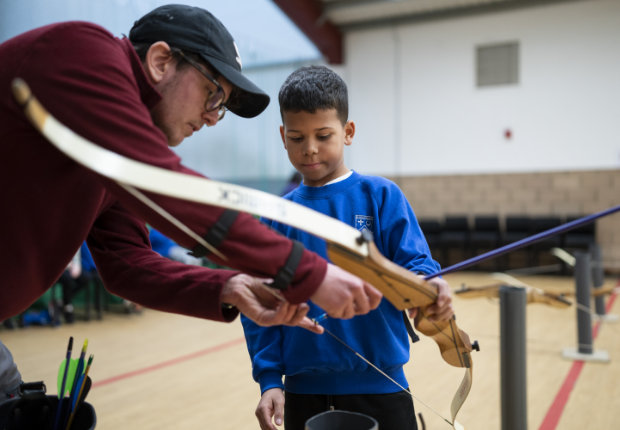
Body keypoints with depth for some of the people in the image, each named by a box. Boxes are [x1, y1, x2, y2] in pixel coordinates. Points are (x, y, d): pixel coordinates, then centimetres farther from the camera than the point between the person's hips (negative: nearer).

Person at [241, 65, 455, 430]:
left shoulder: (380, 195, -5)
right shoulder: (277, 216, 1)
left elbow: (414, 261, -9)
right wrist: (270, 379, -4)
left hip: (378, 386, -2)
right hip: (303, 391, 2)